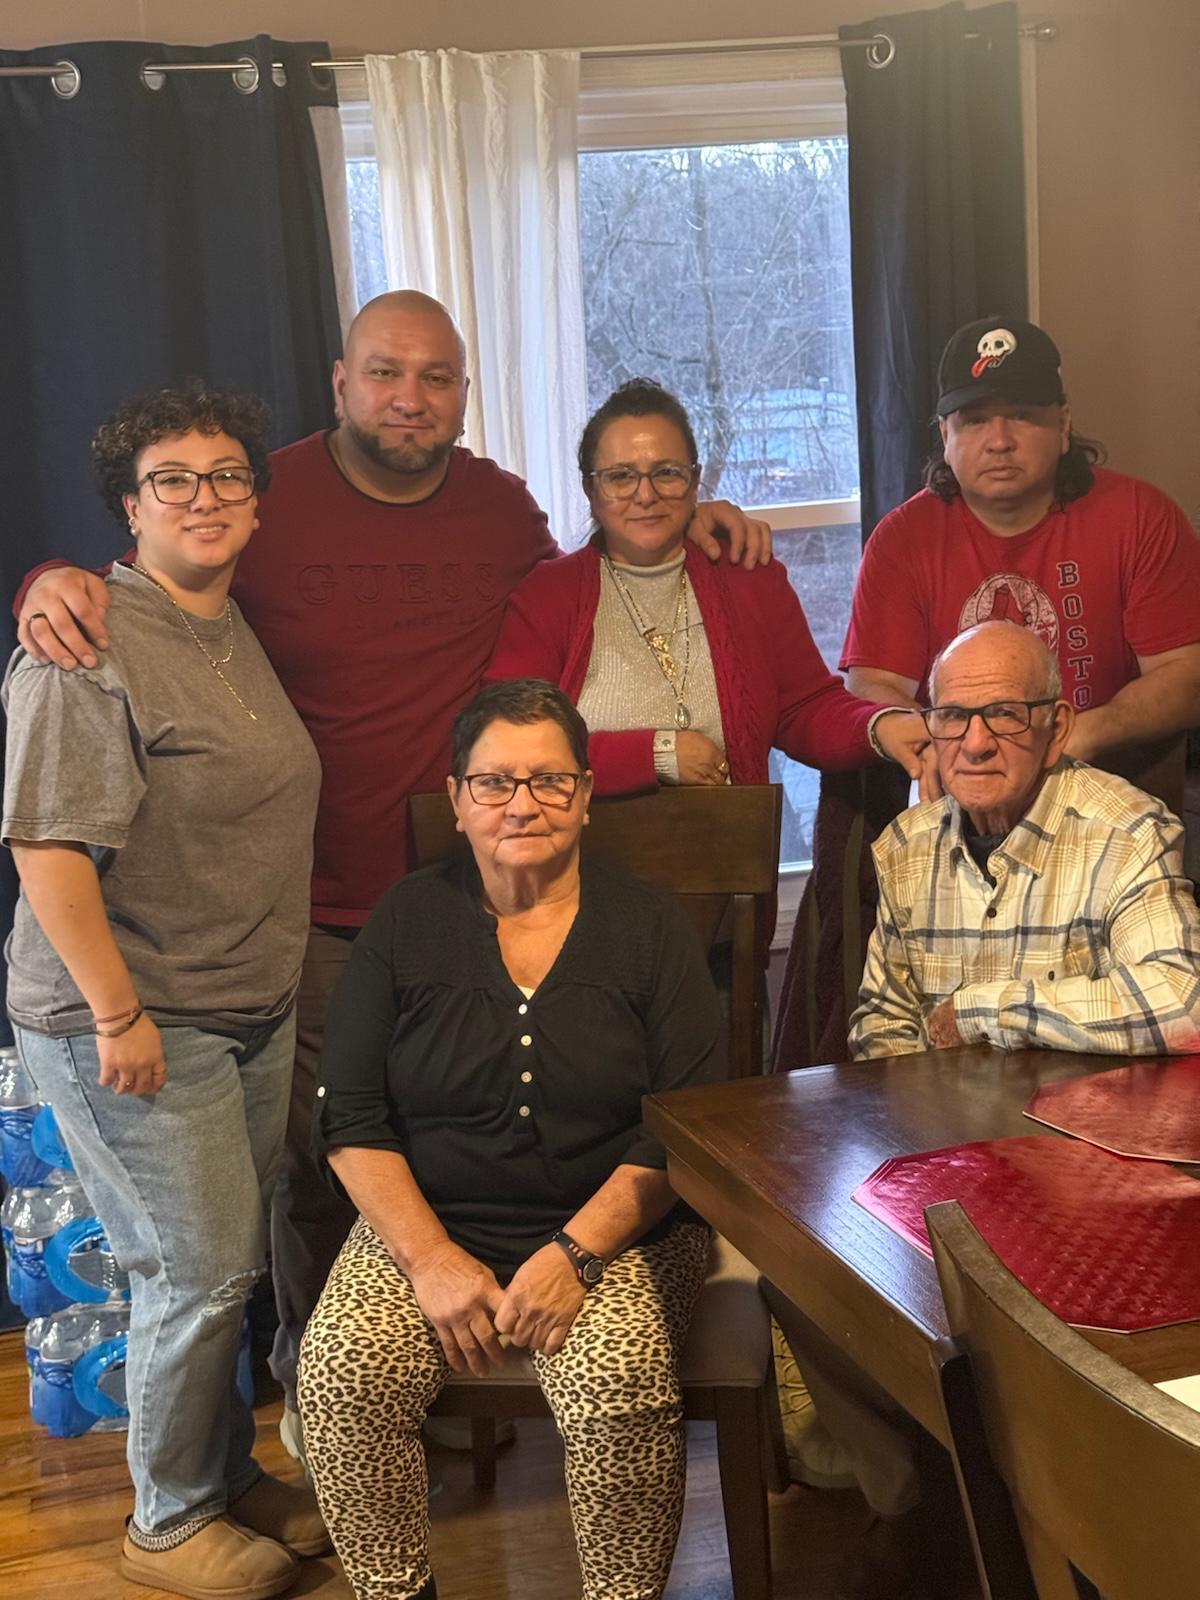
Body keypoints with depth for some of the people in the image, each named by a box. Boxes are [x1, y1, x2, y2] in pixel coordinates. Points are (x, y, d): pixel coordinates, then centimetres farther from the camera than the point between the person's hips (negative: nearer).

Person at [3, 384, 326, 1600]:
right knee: (200, 1272, 1)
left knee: (230, 1264, 16)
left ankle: (230, 1480, 35)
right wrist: (118, 1016, -22)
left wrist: (278, 976, 18)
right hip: (135, 1026, -8)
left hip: (253, 1013, 8)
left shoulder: (241, 635, 10)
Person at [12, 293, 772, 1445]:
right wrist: (56, 584, -21)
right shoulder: (264, 498, -6)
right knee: (317, 1161, 9)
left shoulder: (500, 506, 5)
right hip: (313, 915, -3)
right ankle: (310, 1372, 33)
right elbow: (135, 592, 3)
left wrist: (681, 524, 11)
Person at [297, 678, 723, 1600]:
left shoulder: (651, 928, 1)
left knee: (619, 1389, -28)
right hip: (424, 1223, 2)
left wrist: (577, 1251, -15)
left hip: (613, 1231, -1)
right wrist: (432, 1258, -11)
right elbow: (350, 1118, 1)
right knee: (342, 1376, -22)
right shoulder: (406, 924, 4)